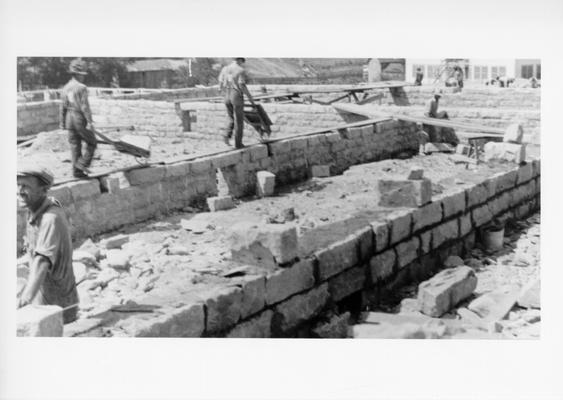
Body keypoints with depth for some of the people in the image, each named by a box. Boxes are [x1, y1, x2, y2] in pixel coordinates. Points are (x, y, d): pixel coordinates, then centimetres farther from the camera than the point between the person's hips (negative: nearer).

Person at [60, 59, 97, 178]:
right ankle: (82, 164, -3)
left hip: (70, 120, 7)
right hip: (81, 120, -7)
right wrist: (90, 122, -23)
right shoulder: (82, 88, -15)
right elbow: (85, 107, -22)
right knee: (92, 143, 9)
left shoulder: (66, 88, 7)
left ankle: (77, 171, 9)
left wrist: (62, 123, 16)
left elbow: (63, 107, 10)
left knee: (75, 146, 9)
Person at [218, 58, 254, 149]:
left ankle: (227, 135, -2)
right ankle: (238, 143, 8)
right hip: (237, 96, -5)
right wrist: (250, 96, -6)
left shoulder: (225, 69, 8)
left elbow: (221, 86, 8)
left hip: (227, 97, 5)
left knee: (231, 119, 20)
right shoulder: (241, 70, -10)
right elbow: (242, 86, -17)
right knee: (239, 121, 5)